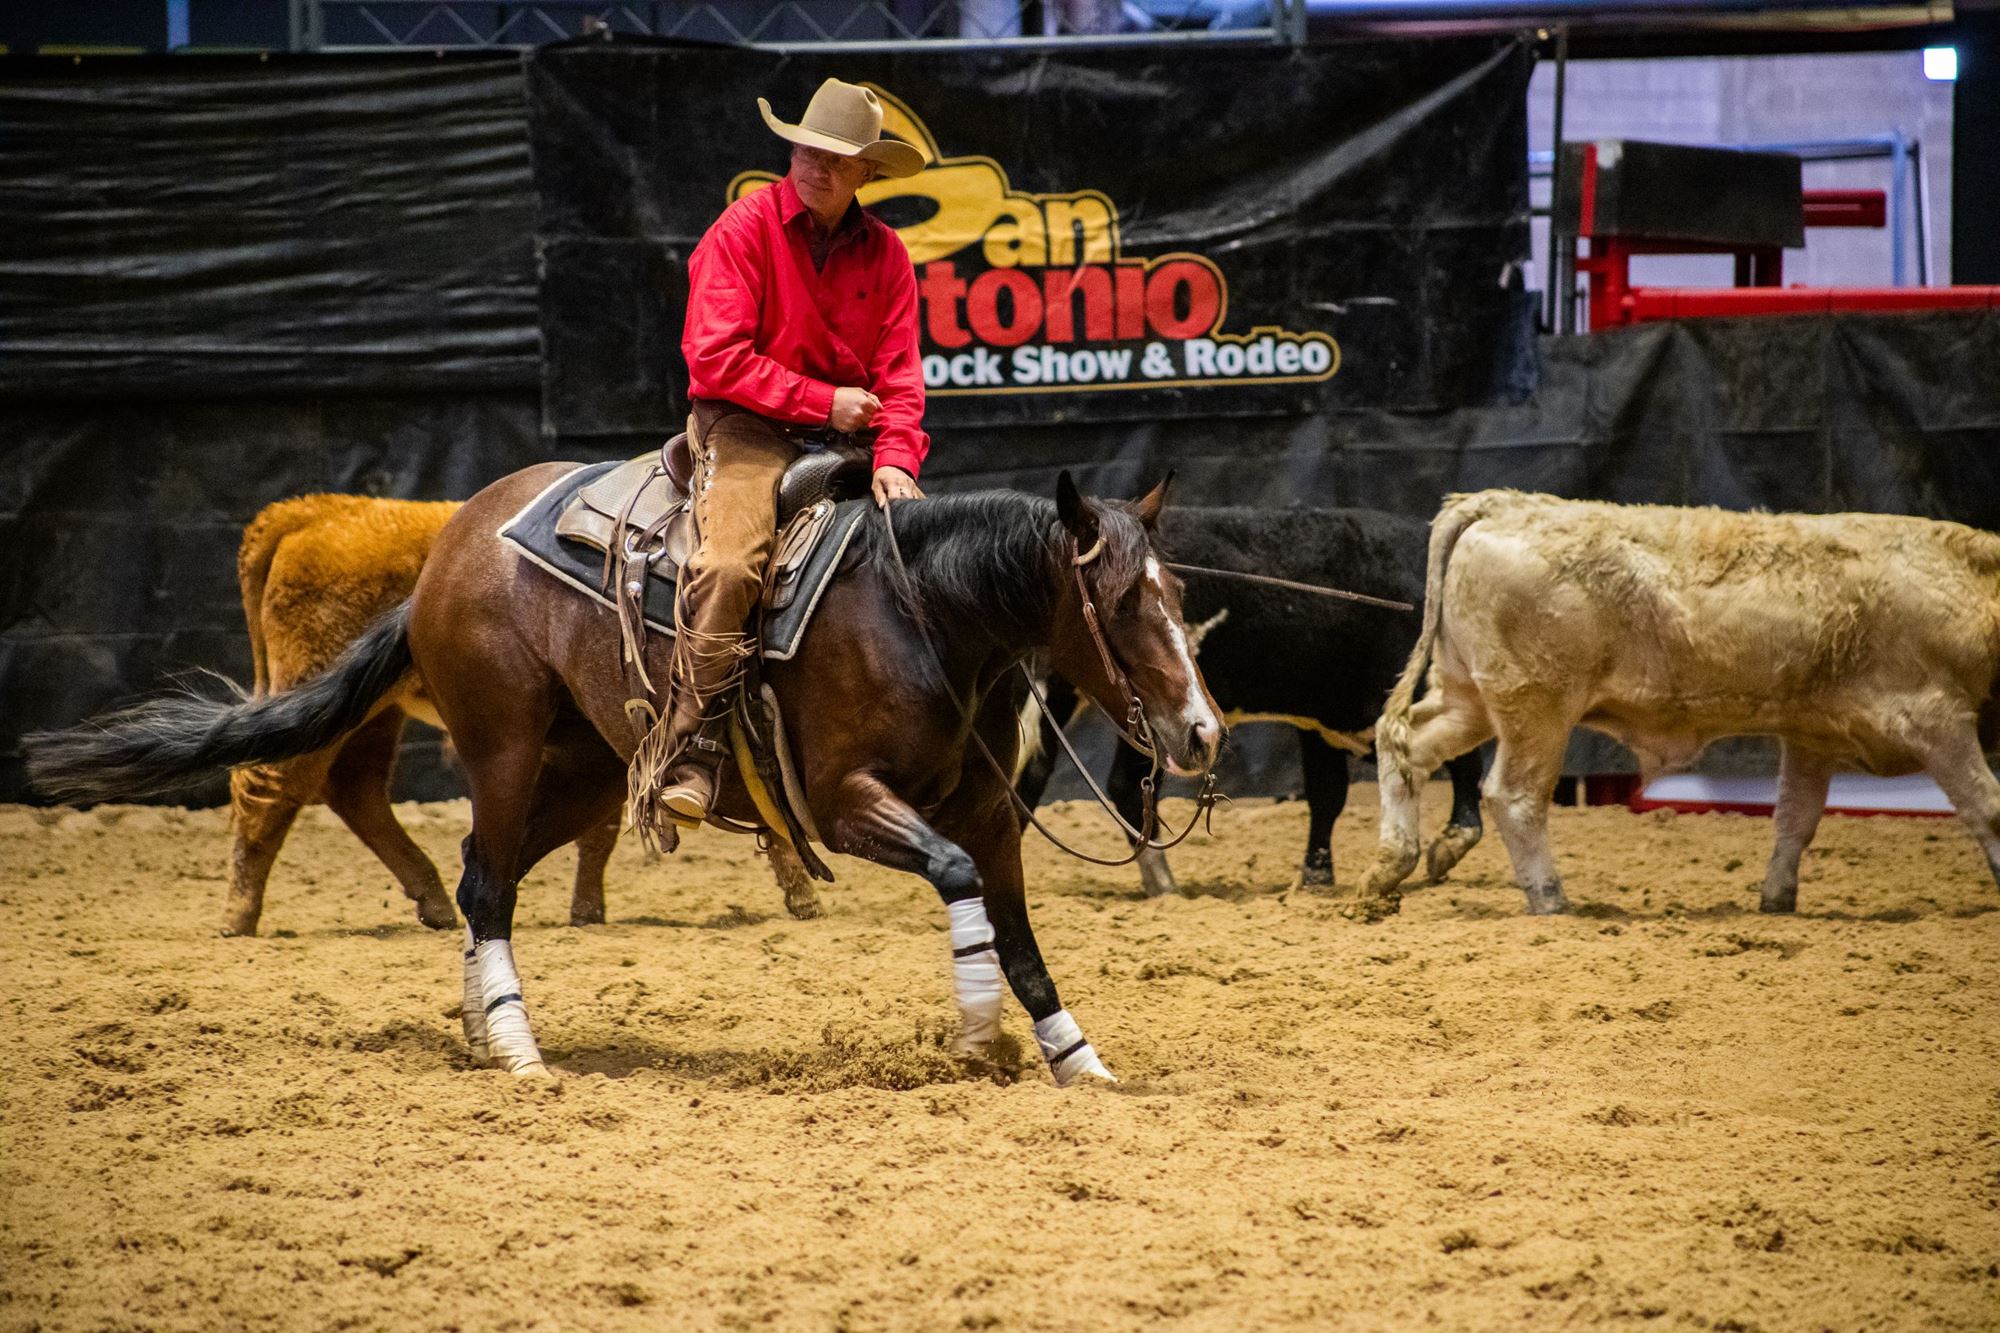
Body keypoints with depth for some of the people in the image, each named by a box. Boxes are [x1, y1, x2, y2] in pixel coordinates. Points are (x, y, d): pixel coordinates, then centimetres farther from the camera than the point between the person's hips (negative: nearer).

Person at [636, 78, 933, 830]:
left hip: (844, 435, 5)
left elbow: (899, 375, 5)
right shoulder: (744, 229, -5)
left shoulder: (884, 253, 8)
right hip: (746, 426, -5)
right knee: (730, 564, -29)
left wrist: (896, 457, -14)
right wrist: (822, 400, -14)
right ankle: (688, 748, -25)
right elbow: (715, 355, -13)